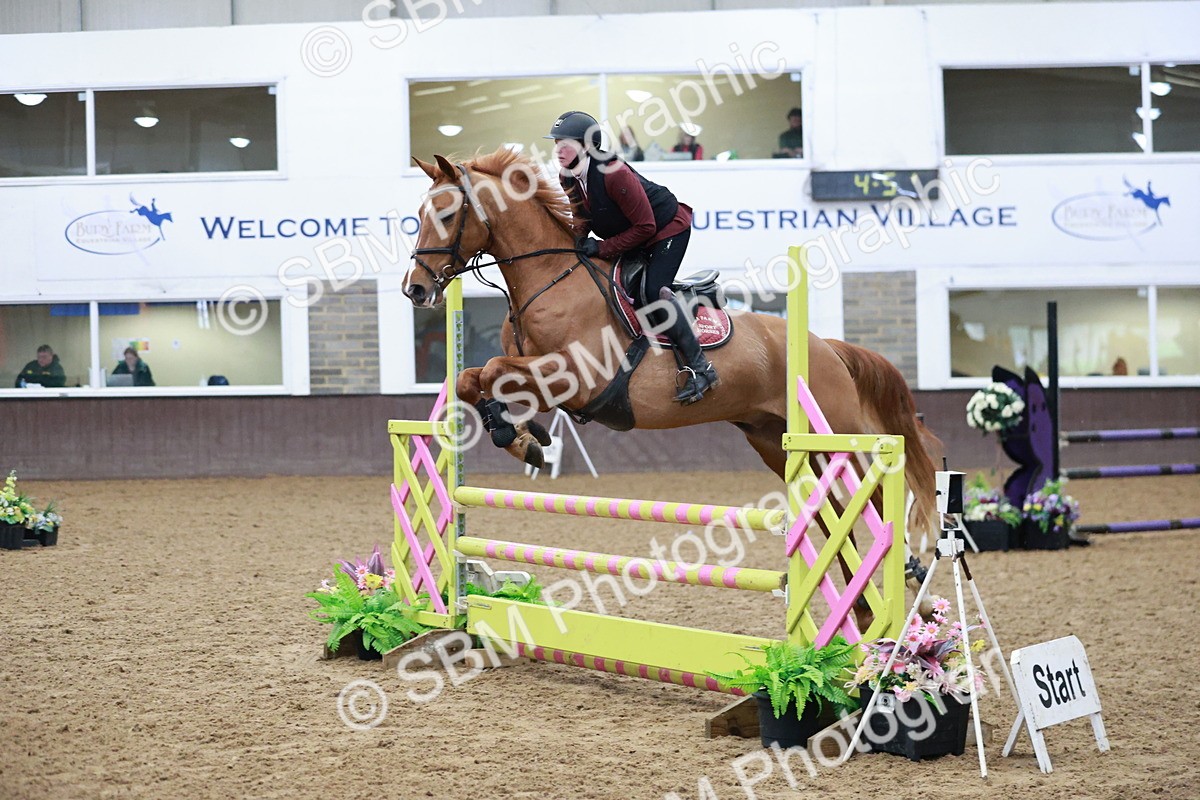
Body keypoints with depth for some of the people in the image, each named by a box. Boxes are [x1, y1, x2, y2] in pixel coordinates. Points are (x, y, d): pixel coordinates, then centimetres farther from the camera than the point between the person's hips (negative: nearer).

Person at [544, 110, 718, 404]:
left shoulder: (613, 173, -34)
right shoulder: (567, 177, -10)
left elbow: (645, 227, -29)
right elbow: (583, 217, 7)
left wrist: (602, 248, -28)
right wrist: (579, 242, -13)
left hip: (669, 228, -10)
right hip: (631, 238, 10)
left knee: (653, 290, -25)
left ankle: (699, 367, -19)